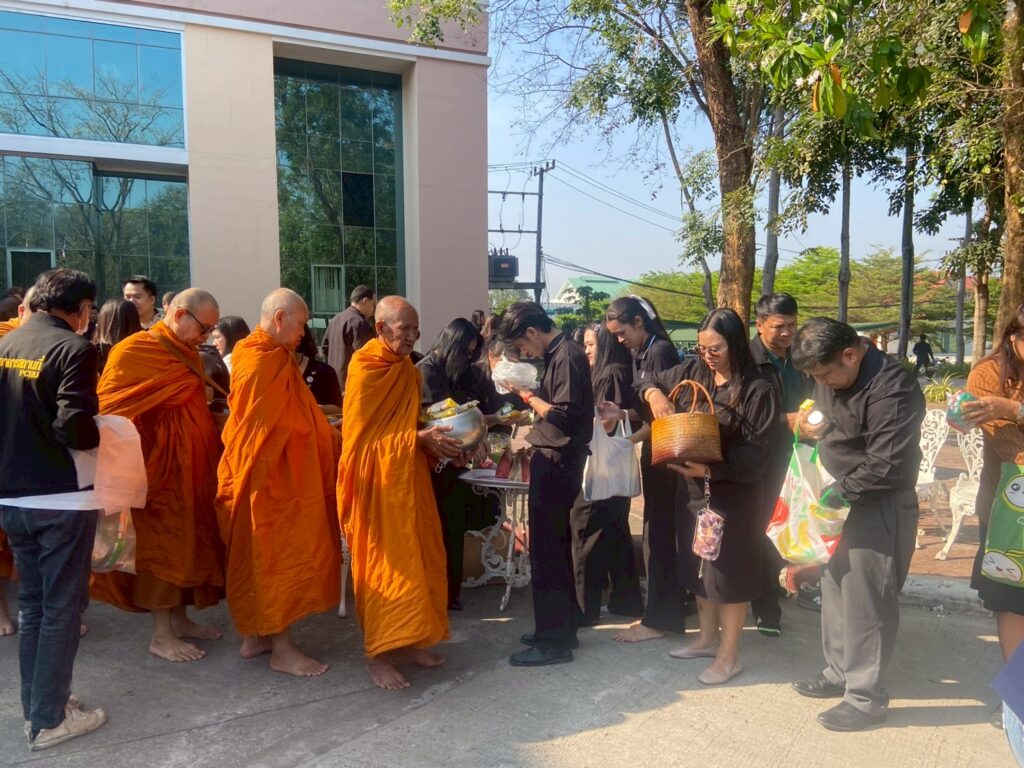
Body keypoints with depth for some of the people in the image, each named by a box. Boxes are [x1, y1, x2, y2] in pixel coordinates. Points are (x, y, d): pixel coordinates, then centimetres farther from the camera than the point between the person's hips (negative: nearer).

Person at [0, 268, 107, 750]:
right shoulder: (73, 348, -16)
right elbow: (75, 429, -23)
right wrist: (106, 433, -5)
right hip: (60, 497, -7)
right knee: (62, 607, 5)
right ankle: (49, 721, 15)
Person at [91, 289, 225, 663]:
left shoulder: (189, 355, 11)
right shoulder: (134, 351, -12)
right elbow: (112, 410, -14)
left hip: (189, 464, 8)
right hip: (158, 464, -8)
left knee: (187, 539, 13)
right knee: (162, 543, -2)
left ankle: (179, 618, 26)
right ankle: (161, 635, 9)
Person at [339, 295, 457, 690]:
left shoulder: (407, 368, 11)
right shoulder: (365, 370, -13)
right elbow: (363, 434, -17)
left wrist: (432, 439, 1)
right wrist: (419, 438, -23)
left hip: (409, 476, 8)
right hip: (377, 480, -8)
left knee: (417, 558, 10)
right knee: (384, 563, -3)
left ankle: (407, 641, 23)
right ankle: (377, 653, 8)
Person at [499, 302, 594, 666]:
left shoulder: (567, 356, -16)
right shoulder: (559, 354, 14)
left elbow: (564, 417, -22)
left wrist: (526, 393, -15)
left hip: (558, 463, -10)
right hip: (553, 461, 10)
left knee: (546, 551, -4)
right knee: (554, 548, 16)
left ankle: (553, 641, 5)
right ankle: (560, 628, 28)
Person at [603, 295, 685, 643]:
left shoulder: (661, 351, -14)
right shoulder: (639, 354, 12)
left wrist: (626, 440, -22)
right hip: (651, 451, 9)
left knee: (658, 533, -2)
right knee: (658, 532, 13)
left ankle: (658, 618, 8)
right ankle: (667, 611, 24)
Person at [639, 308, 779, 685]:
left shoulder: (758, 390, -14)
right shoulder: (692, 372, 2)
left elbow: (756, 450, -17)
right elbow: (652, 381, 17)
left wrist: (711, 470, -30)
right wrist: (655, 395, -7)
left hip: (733, 492, -6)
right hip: (692, 487, 6)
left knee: (729, 568, 5)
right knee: (699, 565, 17)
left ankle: (729, 654, 21)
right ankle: (707, 637, 36)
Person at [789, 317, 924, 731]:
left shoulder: (891, 388, -25)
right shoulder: (833, 373, 3)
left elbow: (886, 467, -27)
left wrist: (838, 492, -17)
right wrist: (809, 421, 1)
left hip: (879, 507, -9)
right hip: (841, 498, 9)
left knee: (865, 600, -1)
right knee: (835, 587, 16)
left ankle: (866, 696, 14)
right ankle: (839, 671, 33)